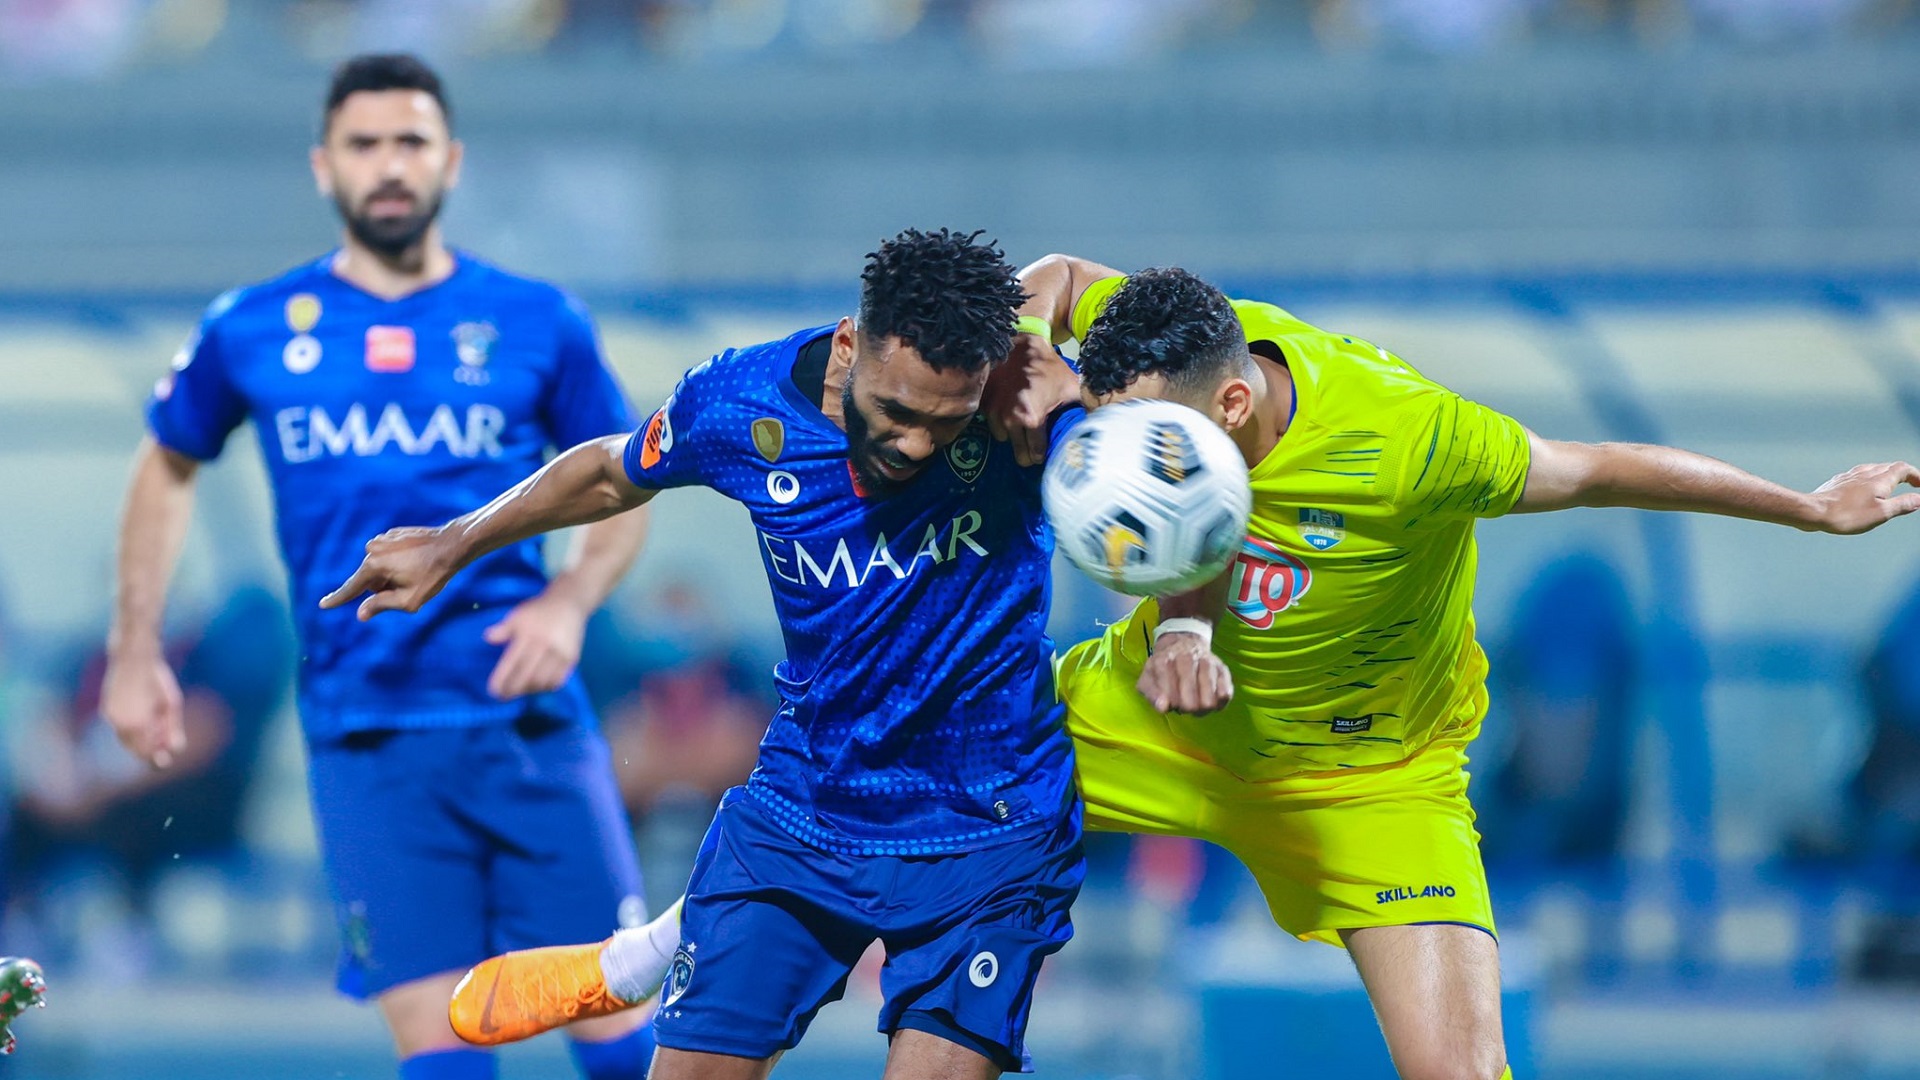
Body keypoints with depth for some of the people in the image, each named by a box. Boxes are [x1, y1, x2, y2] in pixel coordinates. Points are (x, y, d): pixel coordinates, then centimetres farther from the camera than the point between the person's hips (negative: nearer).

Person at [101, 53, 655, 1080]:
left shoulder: (537, 323, 5)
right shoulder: (250, 332, 6)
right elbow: (167, 468, 22)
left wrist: (569, 601, -6)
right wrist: (133, 652, 16)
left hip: (529, 718, 0)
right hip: (366, 741, 0)